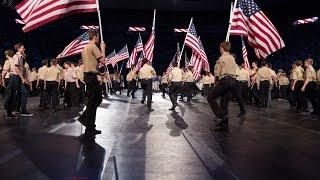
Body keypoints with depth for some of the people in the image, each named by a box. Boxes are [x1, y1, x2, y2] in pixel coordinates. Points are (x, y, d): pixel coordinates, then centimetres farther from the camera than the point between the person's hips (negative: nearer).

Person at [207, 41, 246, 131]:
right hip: (233, 81, 8)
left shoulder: (222, 58, -3)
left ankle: (221, 115, -17)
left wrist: (216, 82, 4)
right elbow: (234, 71, 19)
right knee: (224, 101, 9)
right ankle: (224, 125, 8)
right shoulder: (232, 58, 20)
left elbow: (218, 72, -7)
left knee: (210, 97, -2)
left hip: (225, 80, -8)